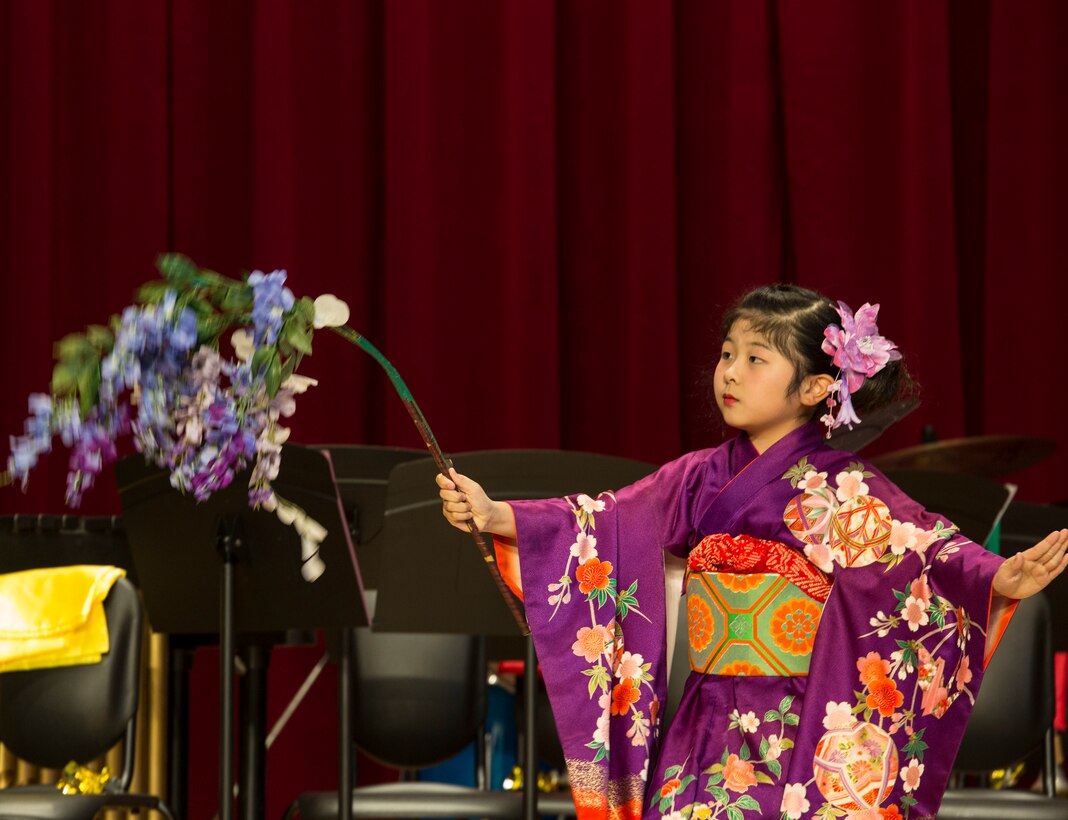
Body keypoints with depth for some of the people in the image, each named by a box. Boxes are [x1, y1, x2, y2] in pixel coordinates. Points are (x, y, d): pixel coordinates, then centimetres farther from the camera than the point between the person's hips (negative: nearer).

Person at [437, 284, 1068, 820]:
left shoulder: (840, 489, -6)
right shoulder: (698, 478, 10)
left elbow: (922, 547, -17)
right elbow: (598, 525, 12)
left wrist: (999, 581, -36)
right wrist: (494, 514, 4)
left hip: (802, 739, -5)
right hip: (704, 739, 5)